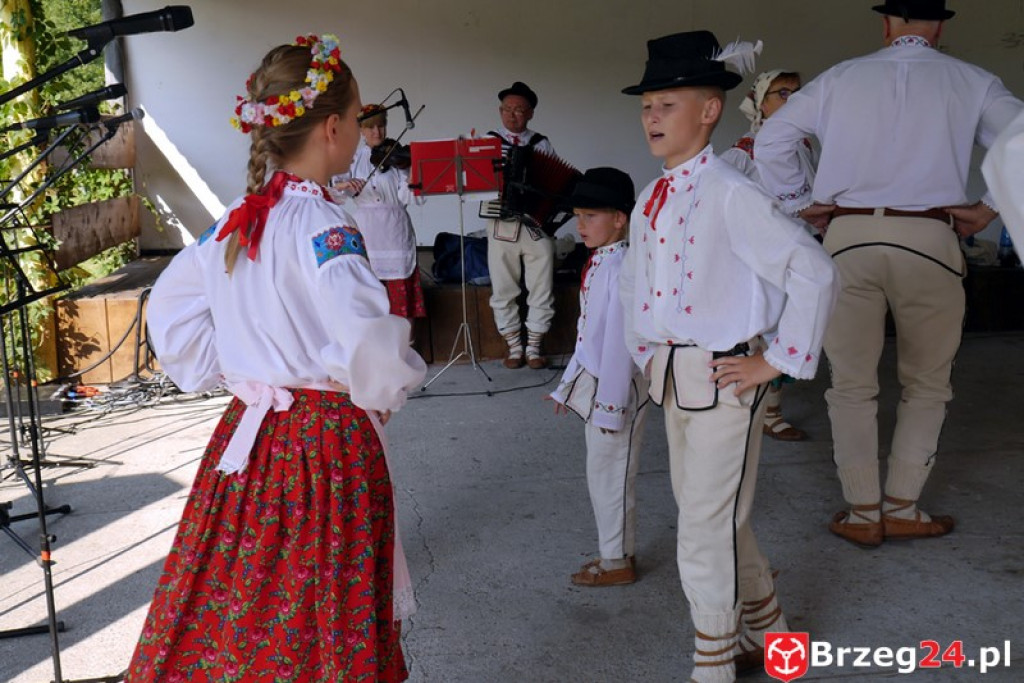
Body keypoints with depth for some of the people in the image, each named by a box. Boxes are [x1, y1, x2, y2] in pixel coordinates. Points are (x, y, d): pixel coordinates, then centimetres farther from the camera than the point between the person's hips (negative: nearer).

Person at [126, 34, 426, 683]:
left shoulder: (232, 221, 4)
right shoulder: (323, 227, -19)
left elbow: (169, 311, 15)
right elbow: (367, 342, -31)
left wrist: (223, 376, 16)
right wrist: (384, 394, -11)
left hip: (245, 434, 7)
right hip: (328, 443, -7)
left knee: (234, 600, 20)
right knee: (317, 625, 9)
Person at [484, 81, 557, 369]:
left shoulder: (542, 144, 8)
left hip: (538, 225, 0)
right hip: (501, 225, 0)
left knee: (541, 291, 4)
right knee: (503, 291, 6)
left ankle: (534, 347, 18)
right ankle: (514, 347, 20)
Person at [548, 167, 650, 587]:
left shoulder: (620, 267, -19)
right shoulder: (597, 263, 9)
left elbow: (619, 339, -22)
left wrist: (610, 403, -21)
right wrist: (569, 385, 18)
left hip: (615, 386, -9)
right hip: (592, 380, 9)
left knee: (609, 474, 4)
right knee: (603, 472, 18)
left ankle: (618, 562, 21)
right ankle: (616, 553, 33)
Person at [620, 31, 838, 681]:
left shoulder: (731, 195, -18)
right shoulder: (651, 200, 7)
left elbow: (814, 272, -20)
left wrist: (780, 361, -15)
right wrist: (648, 354, 12)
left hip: (725, 377, -9)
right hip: (674, 375, 9)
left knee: (706, 532, 0)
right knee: (716, 514, 22)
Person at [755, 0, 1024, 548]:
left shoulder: (841, 77, 10)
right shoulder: (970, 82, 7)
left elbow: (771, 138, 7)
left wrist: (801, 203, 11)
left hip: (847, 237, 1)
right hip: (929, 240, 0)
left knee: (852, 385, 9)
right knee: (926, 386, 15)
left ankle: (863, 515, 15)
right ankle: (903, 509, 17)